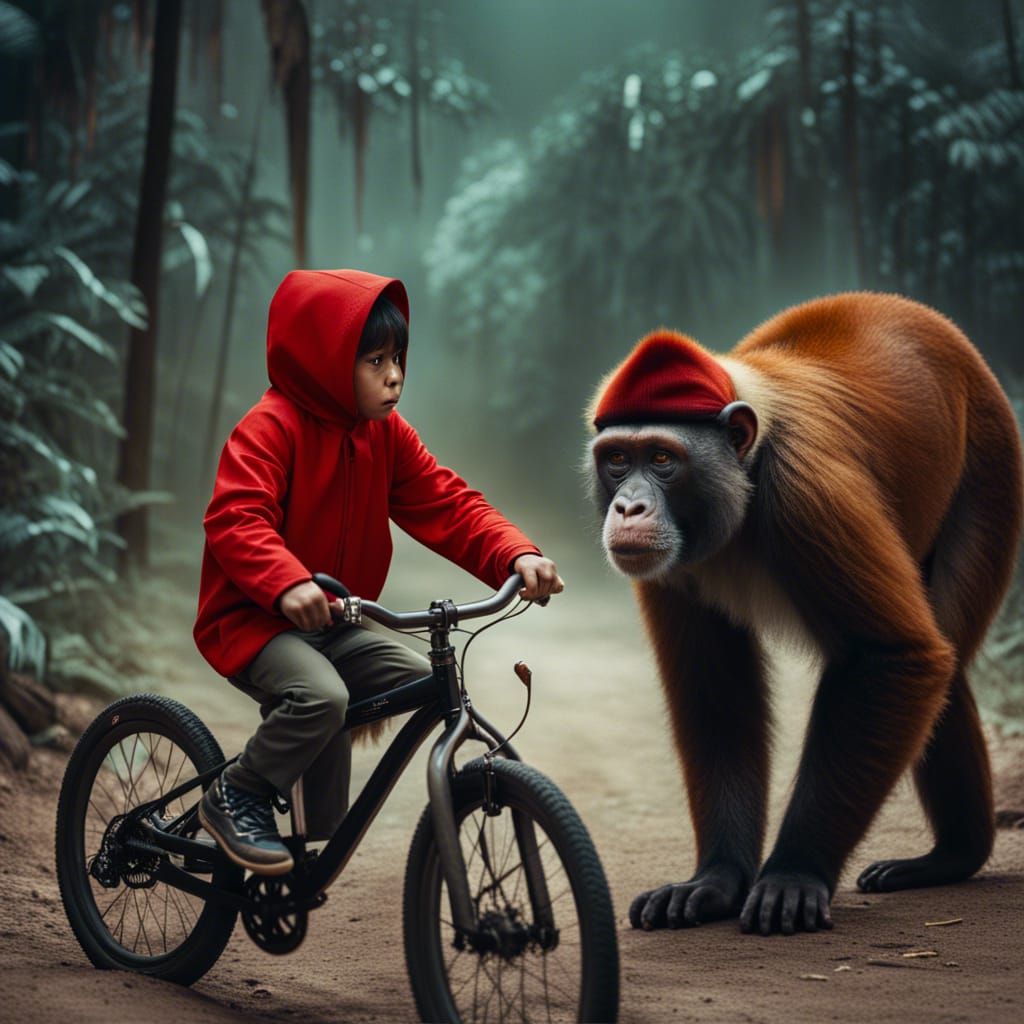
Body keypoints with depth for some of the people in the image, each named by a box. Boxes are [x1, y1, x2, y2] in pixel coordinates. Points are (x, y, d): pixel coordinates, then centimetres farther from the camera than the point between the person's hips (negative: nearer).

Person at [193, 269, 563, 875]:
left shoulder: (387, 436, 7)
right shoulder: (271, 428, -15)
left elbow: (449, 506, 2)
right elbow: (236, 519, -27)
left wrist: (517, 557, -16)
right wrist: (288, 585, -46)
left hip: (332, 623, 8)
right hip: (254, 620, -8)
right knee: (321, 696, -34)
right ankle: (234, 797, -6)